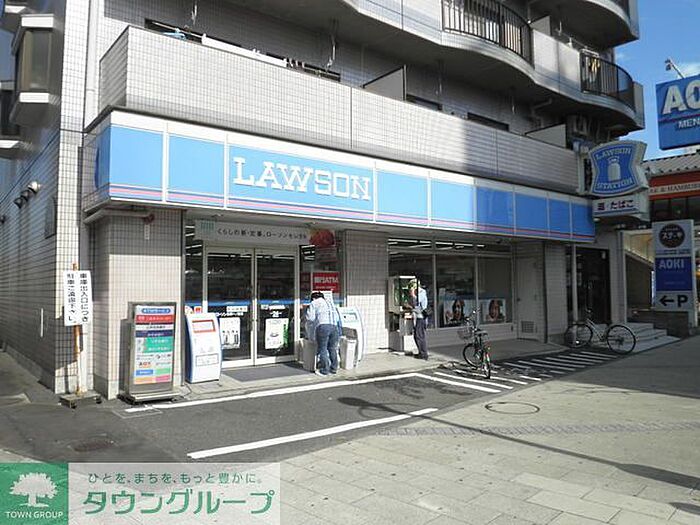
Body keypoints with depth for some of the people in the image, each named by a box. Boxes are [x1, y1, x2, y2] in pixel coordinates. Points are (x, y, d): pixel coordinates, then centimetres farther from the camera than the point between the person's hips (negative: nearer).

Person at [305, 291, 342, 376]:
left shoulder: (314, 304, 13)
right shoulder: (330, 303, 29)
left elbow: (310, 319, 3)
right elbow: (338, 317, 21)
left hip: (323, 326, -5)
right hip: (334, 327, 5)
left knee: (322, 349, 1)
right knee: (332, 348, 13)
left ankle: (324, 370, 3)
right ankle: (334, 369, 19)